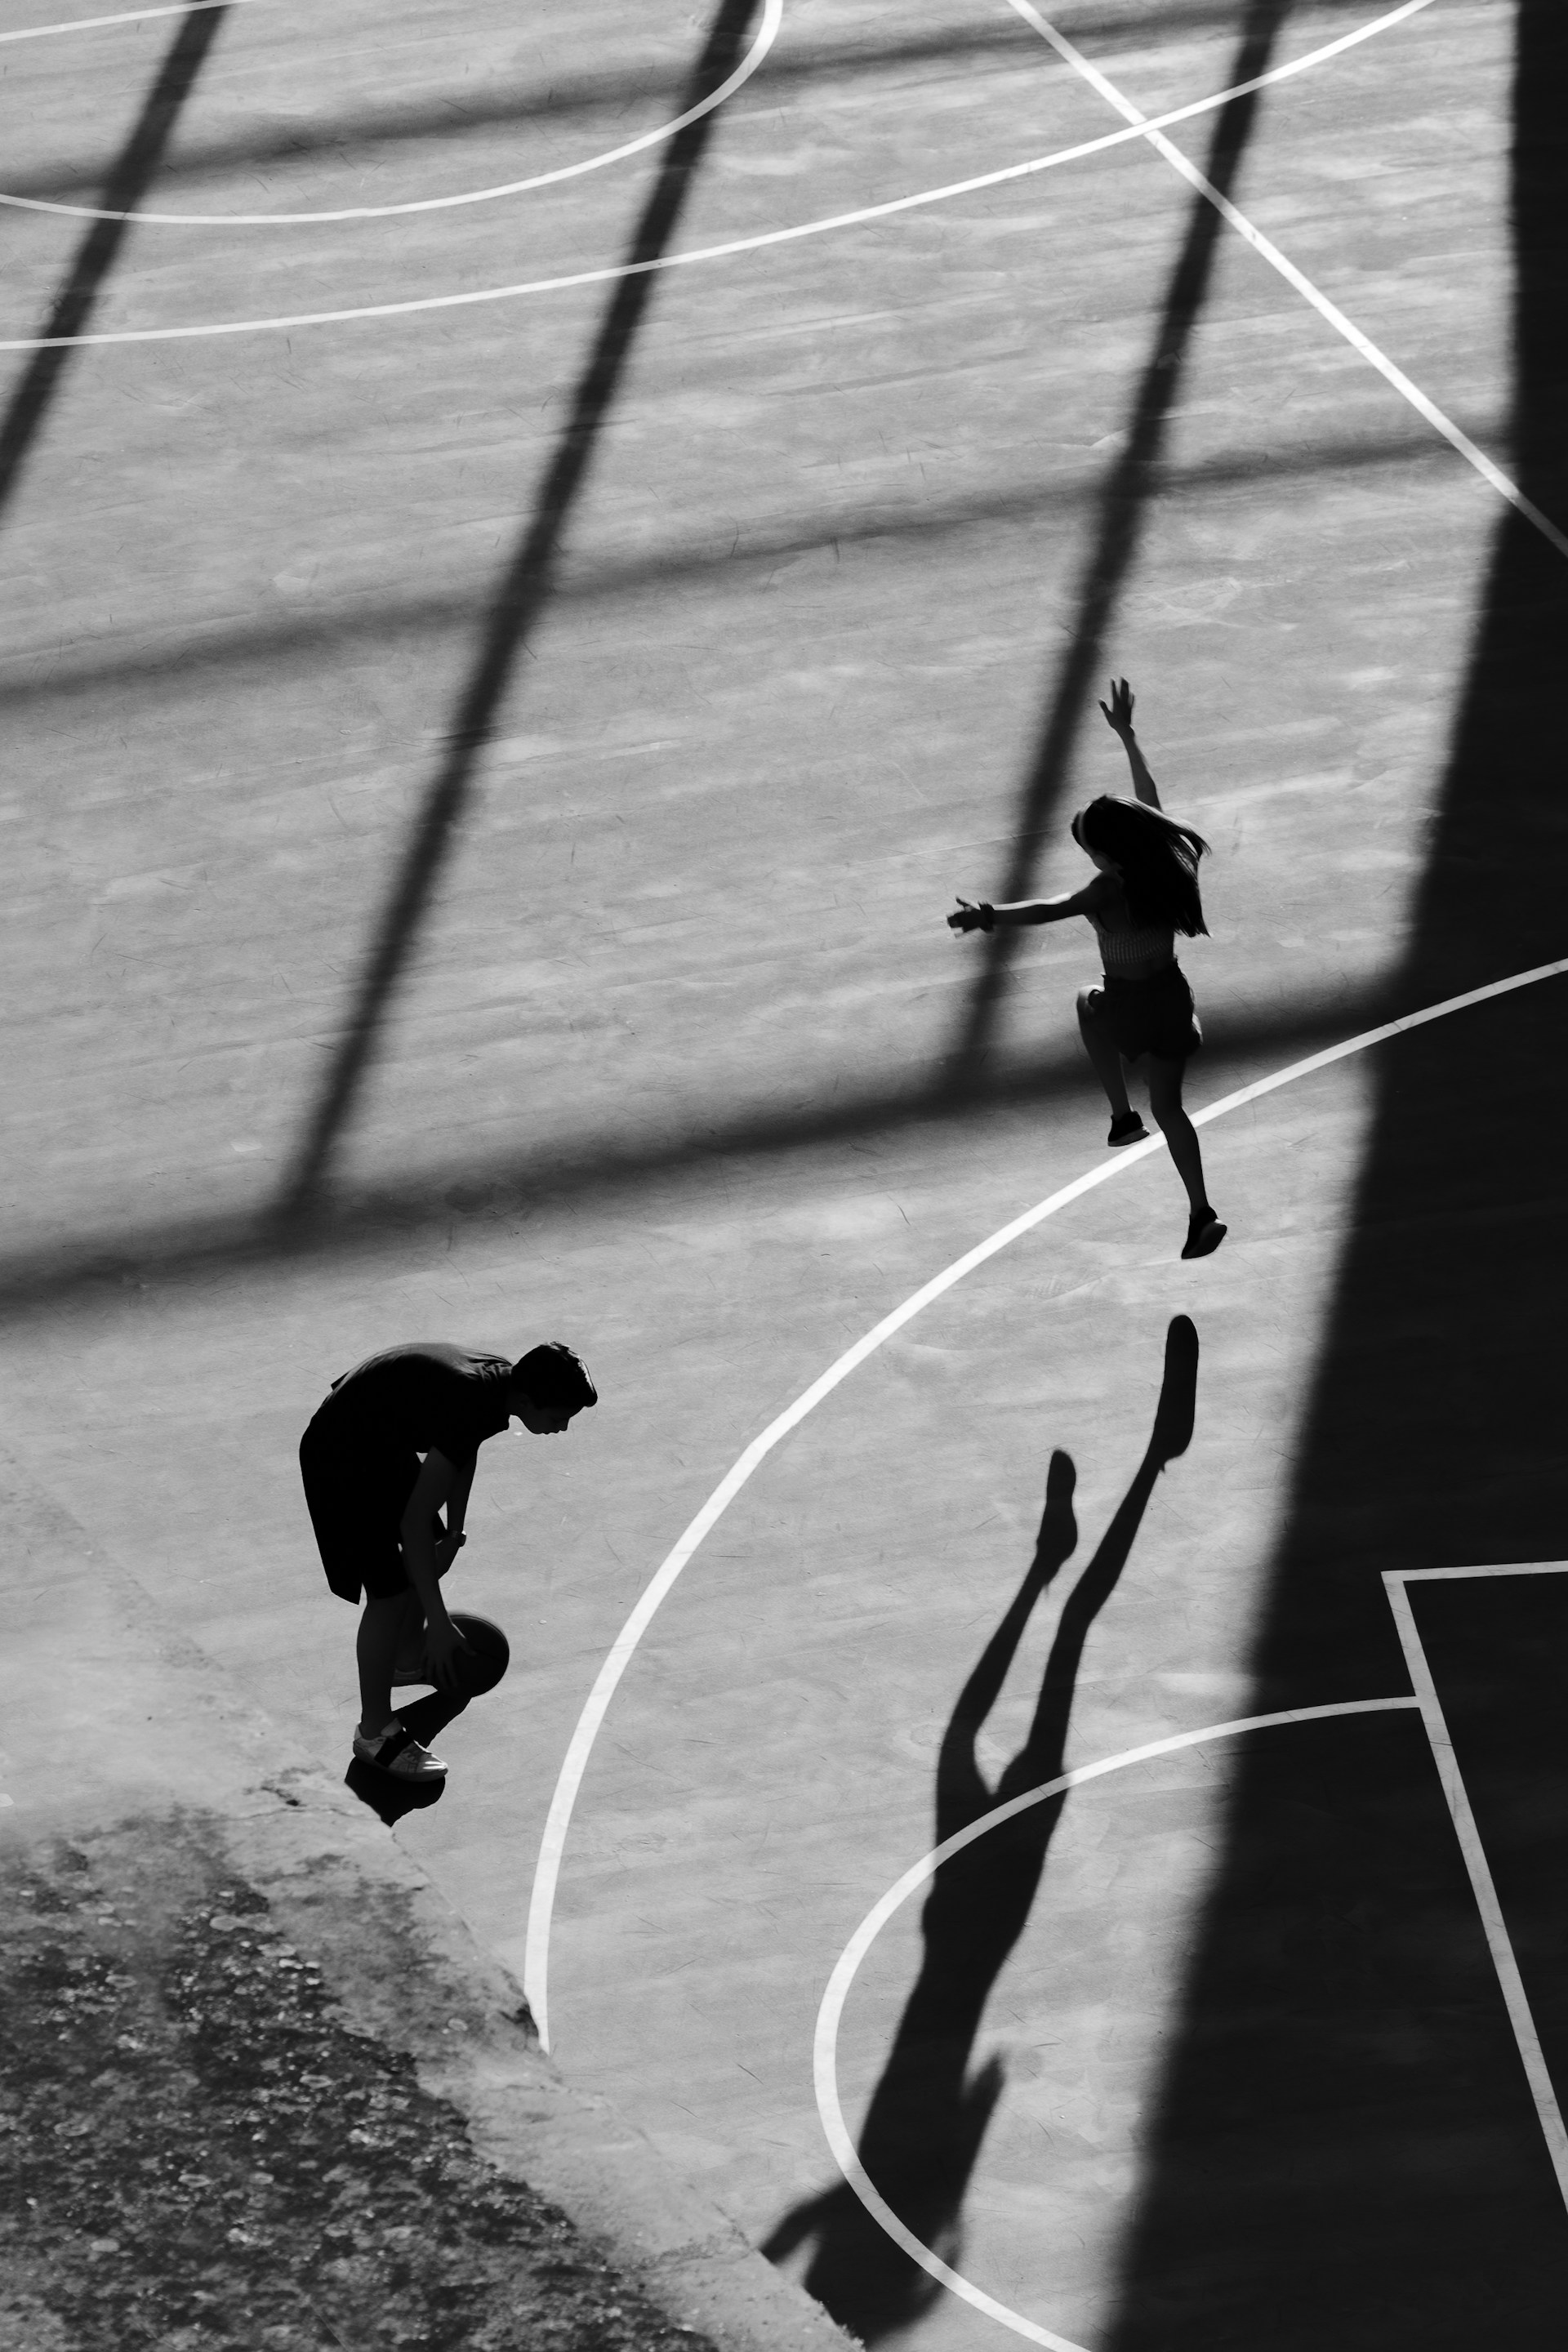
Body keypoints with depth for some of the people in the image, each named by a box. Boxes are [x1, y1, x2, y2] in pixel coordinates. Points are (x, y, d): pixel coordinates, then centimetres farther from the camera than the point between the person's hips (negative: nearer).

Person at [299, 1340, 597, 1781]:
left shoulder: (501, 1380, -9)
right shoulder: (471, 1404, -35)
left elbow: (463, 1453, 12)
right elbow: (414, 1519, -33)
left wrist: (453, 1536, 7)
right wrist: (439, 1623, -31)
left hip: (385, 1442, 10)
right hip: (340, 1457, -10)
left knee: (430, 1558, 22)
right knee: (389, 1591, -11)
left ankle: (409, 1660, 46)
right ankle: (375, 1733, 0)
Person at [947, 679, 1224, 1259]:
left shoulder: (1112, 889, -27)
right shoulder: (1169, 859, -8)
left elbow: (1053, 907, -43)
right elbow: (1149, 797, 8)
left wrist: (991, 915, -54)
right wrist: (1125, 733, 18)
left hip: (1127, 1005, -6)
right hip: (1173, 998, 6)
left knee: (1088, 1005, 33)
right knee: (1168, 1105, 20)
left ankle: (1121, 1115, 35)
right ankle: (1201, 1213, 18)